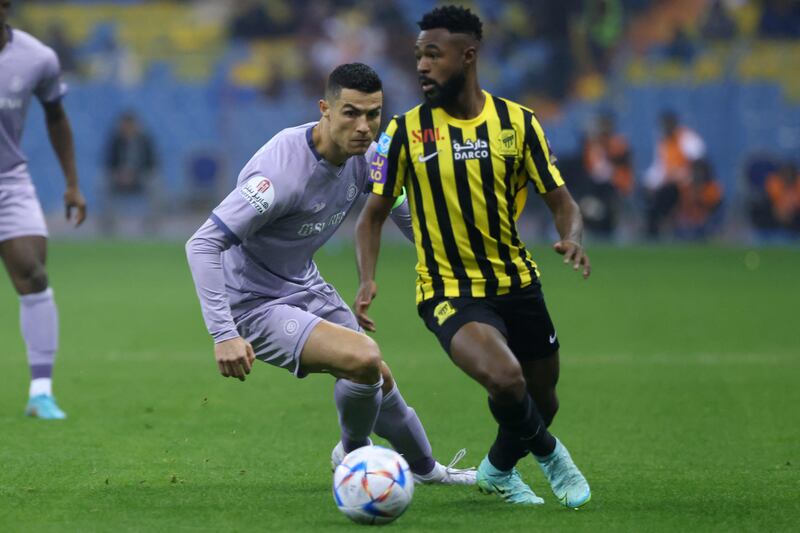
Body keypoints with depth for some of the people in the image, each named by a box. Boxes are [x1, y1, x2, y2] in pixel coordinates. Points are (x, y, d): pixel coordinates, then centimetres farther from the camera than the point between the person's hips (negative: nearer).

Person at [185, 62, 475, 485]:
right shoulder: (283, 172, -33)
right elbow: (202, 244, -34)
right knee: (364, 358, -25)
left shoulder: (363, 154, -8)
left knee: (376, 379, 18)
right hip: (257, 305, -8)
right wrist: (223, 334, -39)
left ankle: (425, 468, 46)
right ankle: (354, 452, 6)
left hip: (306, 288, 8)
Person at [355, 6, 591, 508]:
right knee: (504, 378, -29)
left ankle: (499, 470, 48)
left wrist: (573, 238, -23)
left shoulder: (517, 121, -3)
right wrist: (367, 278, -15)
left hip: (517, 283, 3)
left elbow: (561, 202, 0)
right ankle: (549, 453, 4)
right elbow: (374, 214, 2)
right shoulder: (406, 130, -6)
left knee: (542, 399, 15)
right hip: (450, 292, -3)